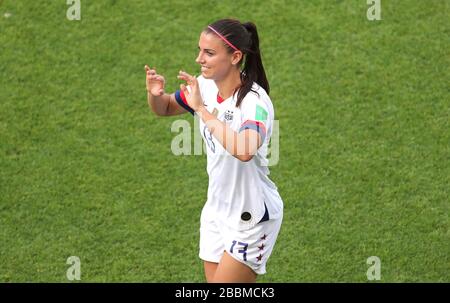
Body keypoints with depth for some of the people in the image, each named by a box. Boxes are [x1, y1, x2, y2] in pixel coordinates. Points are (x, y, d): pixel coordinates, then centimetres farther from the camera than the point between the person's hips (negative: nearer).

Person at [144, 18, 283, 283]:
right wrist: (155, 94, -10)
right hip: (217, 210, 7)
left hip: (252, 218, -7)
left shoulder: (255, 100, -26)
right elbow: (165, 109, 14)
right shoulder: (204, 86, -5)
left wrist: (202, 109, -38)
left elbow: (243, 151, -45)